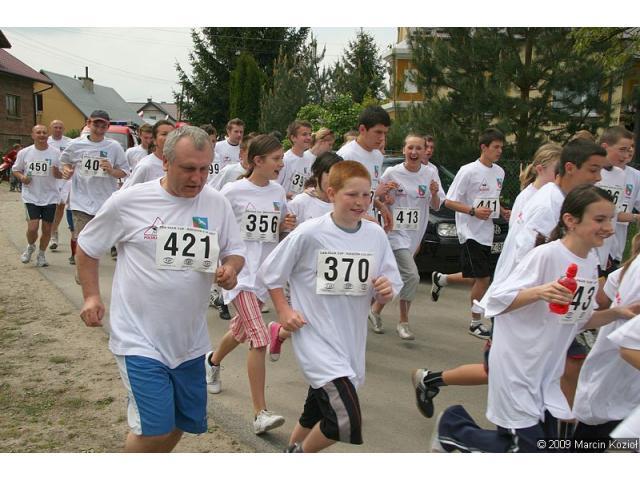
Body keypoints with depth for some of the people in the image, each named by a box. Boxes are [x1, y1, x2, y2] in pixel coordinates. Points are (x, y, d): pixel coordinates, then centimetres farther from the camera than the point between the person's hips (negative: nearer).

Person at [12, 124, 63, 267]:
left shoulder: (56, 153, -2)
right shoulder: (24, 153, 0)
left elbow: (62, 175, 2)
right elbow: (16, 170, 11)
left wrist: (57, 173, -21)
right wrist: (22, 177, -10)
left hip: (50, 197, 1)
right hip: (31, 197, 0)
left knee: (47, 229, 5)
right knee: (32, 227, -10)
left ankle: (41, 254, 27)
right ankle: (30, 247, 23)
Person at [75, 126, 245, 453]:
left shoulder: (217, 204, -1)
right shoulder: (128, 201, -9)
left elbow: (235, 251, 9)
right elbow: (87, 246, 5)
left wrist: (230, 267, -13)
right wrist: (91, 296, -1)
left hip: (190, 341, 5)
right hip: (140, 339, -4)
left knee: (186, 423, 17)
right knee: (155, 430, -12)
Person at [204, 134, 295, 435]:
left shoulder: (278, 191, 6)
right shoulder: (233, 191, -10)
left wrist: (287, 224, -3)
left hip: (265, 271, 6)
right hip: (239, 272, -6)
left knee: (242, 330, 22)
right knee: (259, 338, -16)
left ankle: (212, 361, 54)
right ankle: (260, 414, -9)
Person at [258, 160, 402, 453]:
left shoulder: (376, 235, -1)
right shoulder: (309, 233, -13)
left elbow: (384, 295, 6)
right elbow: (270, 272, -1)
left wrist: (386, 292, -15)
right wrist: (284, 311, -7)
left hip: (351, 340, 6)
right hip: (316, 338, -5)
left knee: (316, 413, 21)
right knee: (347, 422, -16)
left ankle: (291, 451, 49)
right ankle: (302, 452, 14)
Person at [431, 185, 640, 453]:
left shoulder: (591, 262, 5)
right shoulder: (546, 255, -18)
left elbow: (580, 320, 13)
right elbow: (496, 302, -18)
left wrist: (618, 313, -2)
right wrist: (539, 292, -33)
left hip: (547, 373, 8)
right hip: (516, 366, -8)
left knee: (547, 447, 13)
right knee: (528, 448, -6)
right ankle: (453, 424, 15)